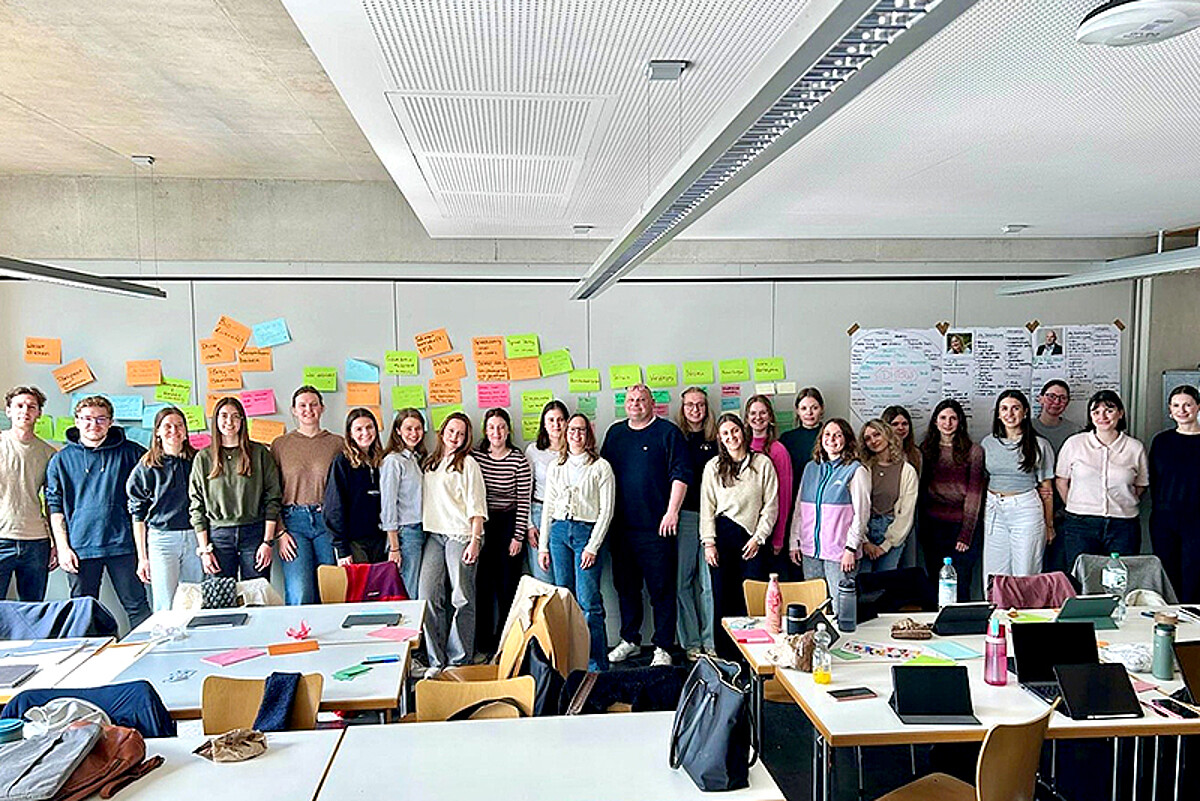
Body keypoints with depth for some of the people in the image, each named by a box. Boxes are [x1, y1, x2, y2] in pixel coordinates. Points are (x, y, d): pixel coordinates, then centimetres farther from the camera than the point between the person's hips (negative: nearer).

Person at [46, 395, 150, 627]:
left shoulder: (130, 453, 5)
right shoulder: (61, 460, 8)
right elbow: (55, 507, 8)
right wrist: (63, 547, -1)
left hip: (122, 544, -1)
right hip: (80, 547, 1)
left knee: (137, 607, 1)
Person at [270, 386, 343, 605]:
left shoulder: (337, 443, 8)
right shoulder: (280, 444, 9)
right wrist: (280, 532, -4)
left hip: (328, 521, 1)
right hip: (294, 521, -1)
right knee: (300, 596, -10)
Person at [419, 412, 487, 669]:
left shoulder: (467, 463, 0)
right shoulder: (430, 462, 17)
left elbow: (476, 506, -5)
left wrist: (475, 540, -13)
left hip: (460, 535, -5)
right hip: (434, 534, 5)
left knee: (462, 598, -2)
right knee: (427, 595, -4)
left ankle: (459, 661, 7)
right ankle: (436, 661, 4)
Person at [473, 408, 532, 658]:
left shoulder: (519, 460, -6)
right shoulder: (475, 456, 1)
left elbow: (524, 501, -5)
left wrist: (518, 536, -7)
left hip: (508, 523, -2)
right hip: (481, 523, 2)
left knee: (508, 583, 2)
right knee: (483, 583, 5)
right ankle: (483, 642, 14)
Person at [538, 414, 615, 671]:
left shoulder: (601, 467, 2)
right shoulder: (555, 468, 15)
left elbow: (606, 510, -2)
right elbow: (547, 507, 17)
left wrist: (592, 547, -9)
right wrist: (543, 546, 10)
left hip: (587, 531, -4)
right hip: (558, 531, 4)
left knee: (588, 602, -9)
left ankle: (597, 665, -1)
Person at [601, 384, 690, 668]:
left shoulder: (668, 432, -2)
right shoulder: (615, 433, 13)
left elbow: (681, 474, -7)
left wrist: (672, 512, -13)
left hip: (657, 527, -5)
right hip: (621, 526, 5)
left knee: (662, 589, 0)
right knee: (626, 586, 14)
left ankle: (662, 647, 10)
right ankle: (629, 640, 28)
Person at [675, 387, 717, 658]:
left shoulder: (716, 439, 9)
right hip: (684, 514, -1)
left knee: (709, 582, 3)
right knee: (683, 580, 2)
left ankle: (710, 641, 12)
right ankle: (691, 642, 12)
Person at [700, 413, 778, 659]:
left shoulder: (763, 463, 4)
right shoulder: (713, 467, 9)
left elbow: (771, 505, 4)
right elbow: (707, 507, 7)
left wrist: (758, 538, -2)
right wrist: (709, 542, -1)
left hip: (752, 537, -1)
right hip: (722, 536, 1)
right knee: (723, 598, 2)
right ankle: (725, 656, 10)